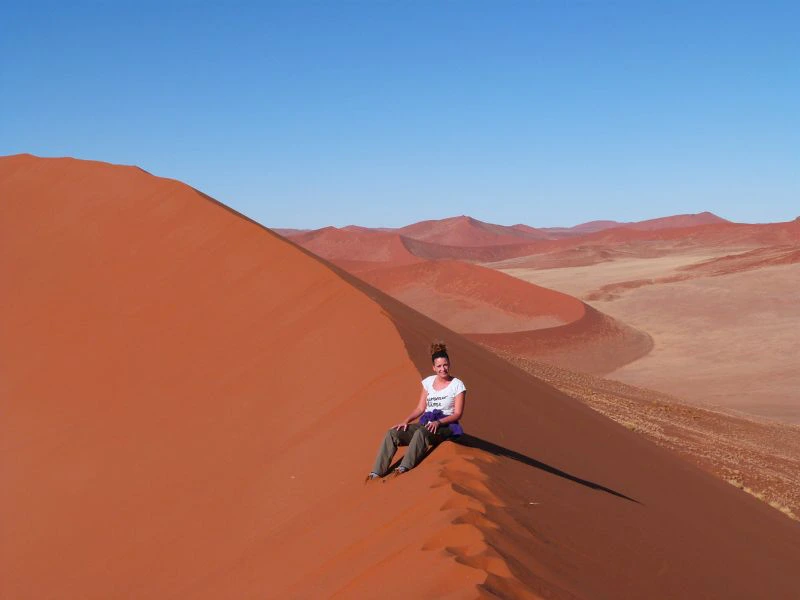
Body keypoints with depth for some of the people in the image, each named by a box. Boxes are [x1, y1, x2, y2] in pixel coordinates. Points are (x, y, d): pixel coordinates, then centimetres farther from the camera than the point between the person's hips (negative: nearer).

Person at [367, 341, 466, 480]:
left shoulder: (457, 385, -4)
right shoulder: (428, 382, 12)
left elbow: (458, 414, -7)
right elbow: (420, 408, 13)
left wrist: (438, 422, -22)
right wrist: (406, 420, -5)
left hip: (446, 426, -6)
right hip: (426, 422, 6)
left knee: (421, 432, -40)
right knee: (392, 434, -16)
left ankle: (404, 468, -49)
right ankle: (377, 472, -24)